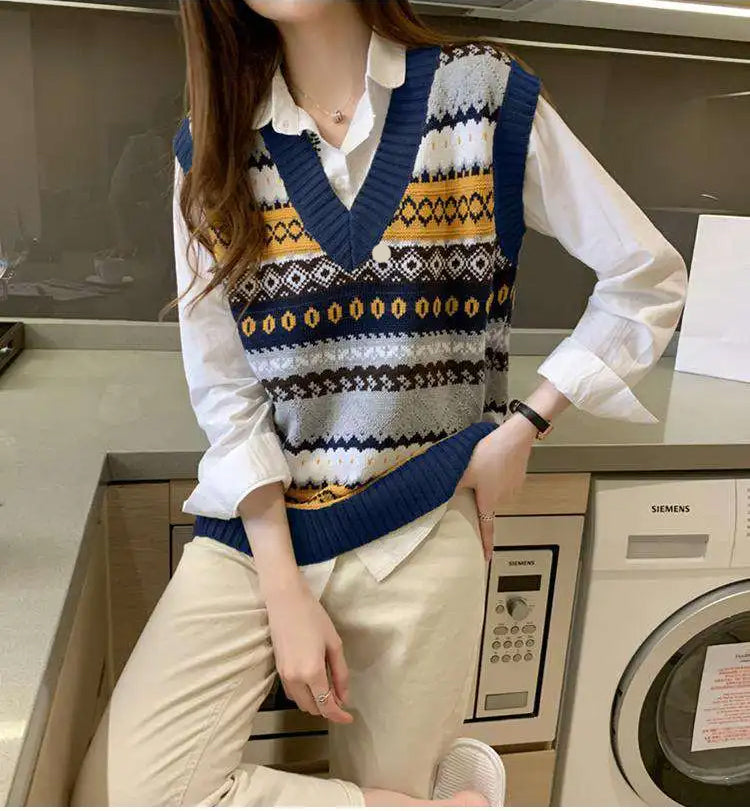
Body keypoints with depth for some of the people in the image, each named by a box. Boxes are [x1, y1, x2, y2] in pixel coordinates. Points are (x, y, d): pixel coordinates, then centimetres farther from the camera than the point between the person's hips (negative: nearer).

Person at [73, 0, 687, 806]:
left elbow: (650, 279, 2)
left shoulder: (484, 95, -2)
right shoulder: (211, 145, 3)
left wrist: (524, 425, -6)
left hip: (419, 532, -2)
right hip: (256, 527, 3)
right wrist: (284, 593, -7)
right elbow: (223, 390, -1)